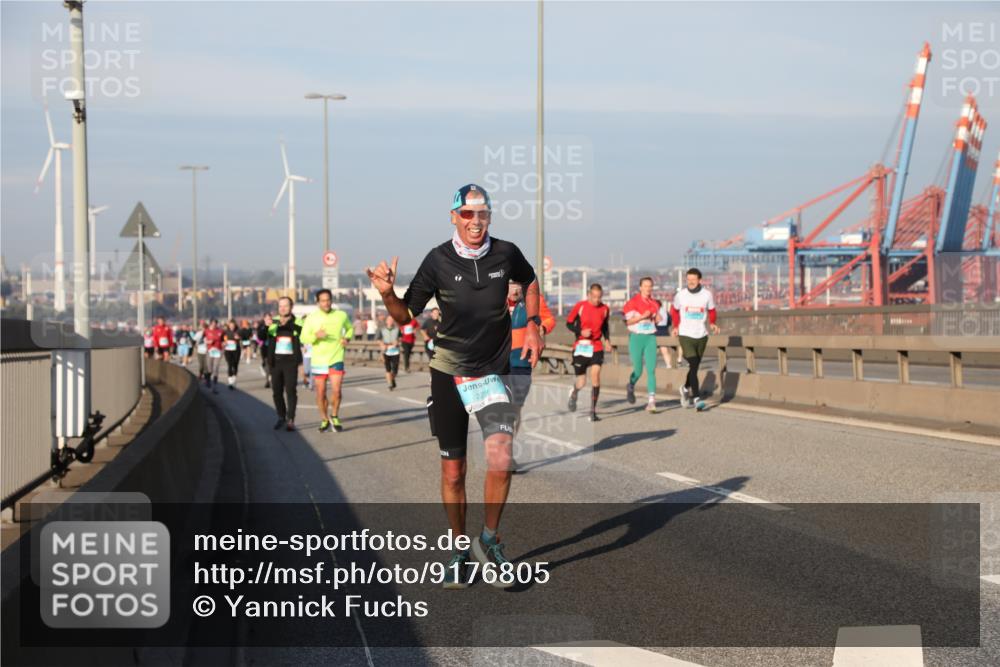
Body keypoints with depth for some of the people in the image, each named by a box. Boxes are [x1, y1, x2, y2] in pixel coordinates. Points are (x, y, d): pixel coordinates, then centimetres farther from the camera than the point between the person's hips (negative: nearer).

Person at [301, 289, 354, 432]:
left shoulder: (341, 315, 1)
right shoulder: (312, 318, -3)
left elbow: (350, 328, 19)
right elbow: (304, 338, -3)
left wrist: (347, 338, -2)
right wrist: (316, 335, -23)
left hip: (336, 359, -1)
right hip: (318, 360, 1)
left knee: (336, 390, -12)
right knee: (321, 392, 6)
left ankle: (335, 417, 12)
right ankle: (324, 420, 24)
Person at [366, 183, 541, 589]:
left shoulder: (506, 254, -4)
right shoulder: (438, 260, -7)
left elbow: (529, 281, 20)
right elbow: (406, 315, -2)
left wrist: (532, 325, 9)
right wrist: (387, 294, -21)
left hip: (492, 373, 0)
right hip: (448, 373, 0)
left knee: (500, 459, -20)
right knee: (453, 470, 7)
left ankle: (489, 540, 2)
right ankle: (459, 551, 25)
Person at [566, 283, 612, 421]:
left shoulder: (605, 309, 2)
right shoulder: (580, 306, -6)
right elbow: (569, 323, 1)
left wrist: (607, 340, 3)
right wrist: (581, 331, -15)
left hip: (597, 347, 1)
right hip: (581, 347, -1)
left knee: (595, 375, -18)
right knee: (581, 383, 3)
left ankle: (593, 411, -9)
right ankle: (573, 393, 42)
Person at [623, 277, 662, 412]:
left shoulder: (655, 303, 11)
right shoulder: (633, 302, -5)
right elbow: (629, 321, -8)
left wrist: (656, 318, 2)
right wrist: (643, 316, -20)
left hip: (650, 337, 3)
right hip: (636, 337, -3)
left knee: (651, 369, -9)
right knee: (638, 370, 1)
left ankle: (651, 400, -11)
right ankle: (630, 387, 35)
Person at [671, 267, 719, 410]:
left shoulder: (707, 294, -2)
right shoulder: (681, 294, -3)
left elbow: (711, 310, 13)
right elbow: (674, 310, 15)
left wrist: (712, 323, -3)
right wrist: (676, 326, 7)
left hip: (701, 335, 2)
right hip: (685, 335, -2)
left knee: (695, 367, 13)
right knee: (693, 366, -15)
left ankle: (686, 389, 40)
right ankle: (696, 398, -17)